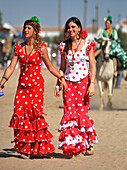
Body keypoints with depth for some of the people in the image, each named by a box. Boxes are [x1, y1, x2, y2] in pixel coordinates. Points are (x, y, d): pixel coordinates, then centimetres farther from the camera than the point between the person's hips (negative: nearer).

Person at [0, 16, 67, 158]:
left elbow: (50, 67, 8)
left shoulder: (41, 47, 0)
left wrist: (61, 78, -2)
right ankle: (24, 146, 8)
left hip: (36, 84, -3)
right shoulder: (19, 48, 7)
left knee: (35, 113, -11)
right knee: (20, 113, -5)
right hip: (22, 85, 3)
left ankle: (38, 146, -1)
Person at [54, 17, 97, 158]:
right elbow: (62, 67, 14)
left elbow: (93, 66, -3)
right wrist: (58, 84, 8)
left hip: (83, 81, -3)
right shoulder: (64, 46, 9)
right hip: (68, 83, 3)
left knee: (82, 113, -6)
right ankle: (73, 147, 2)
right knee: (69, 113, -4)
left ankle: (88, 144, 12)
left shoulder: (87, 45, -1)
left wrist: (92, 84, -12)